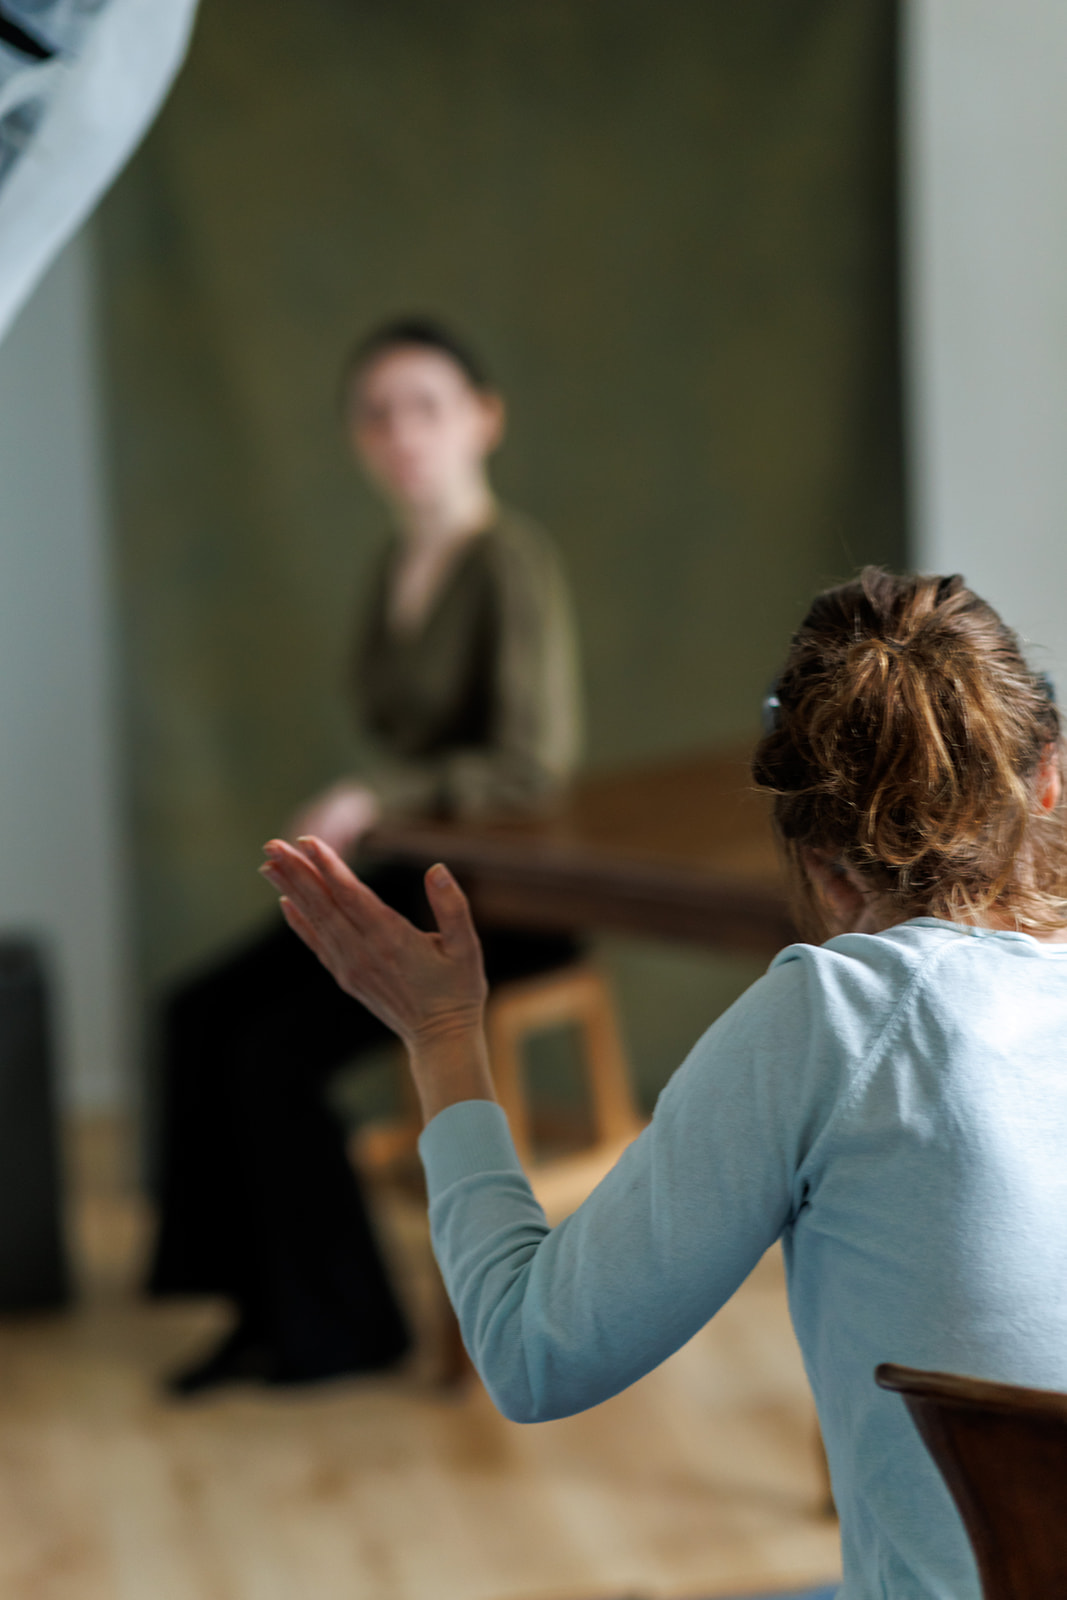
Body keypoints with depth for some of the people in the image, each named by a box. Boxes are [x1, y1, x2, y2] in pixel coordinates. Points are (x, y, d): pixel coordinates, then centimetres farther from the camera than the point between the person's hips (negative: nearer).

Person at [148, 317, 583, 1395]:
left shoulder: (511, 559, -16)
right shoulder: (400, 562, 9)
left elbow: (535, 763, -23)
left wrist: (373, 802, -24)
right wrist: (346, 828, 1)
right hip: (414, 877, 8)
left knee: (278, 1051, -17)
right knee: (201, 1015, -5)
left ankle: (339, 1328, 1)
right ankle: (265, 1303, 5)